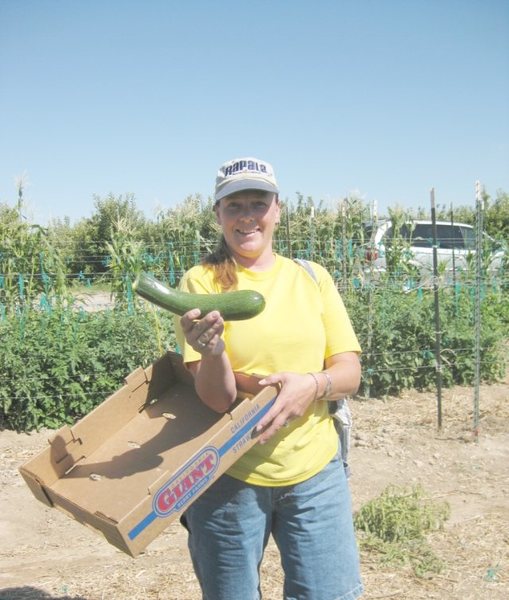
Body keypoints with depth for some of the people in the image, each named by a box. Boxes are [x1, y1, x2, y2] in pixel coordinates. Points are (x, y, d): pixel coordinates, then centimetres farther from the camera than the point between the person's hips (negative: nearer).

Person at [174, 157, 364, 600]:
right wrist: (212, 352, -32)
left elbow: (350, 373, 1)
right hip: (229, 477, -2)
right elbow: (216, 398, -11)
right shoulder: (202, 281, -5)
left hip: (315, 470, 2)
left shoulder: (313, 277, 4)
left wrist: (311, 385, -20)